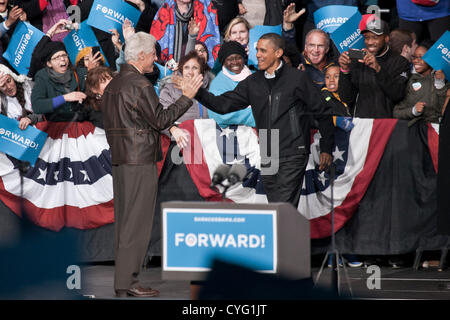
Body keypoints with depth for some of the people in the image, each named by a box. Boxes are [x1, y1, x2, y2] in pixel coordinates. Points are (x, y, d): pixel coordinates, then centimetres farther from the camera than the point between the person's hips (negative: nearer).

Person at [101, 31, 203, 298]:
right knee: (136, 222, -6)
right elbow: (160, 120, -14)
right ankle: (128, 283, -6)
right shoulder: (140, 85, -15)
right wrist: (187, 97, -9)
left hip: (119, 159, 9)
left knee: (124, 221, 11)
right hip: (141, 159, -9)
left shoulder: (114, 84, 14)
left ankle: (123, 280, 14)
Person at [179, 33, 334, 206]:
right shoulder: (253, 83, 11)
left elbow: (322, 112, 1)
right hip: (267, 158, 6)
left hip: (292, 156, -6)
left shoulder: (296, 78, -3)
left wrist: (326, 149, 1)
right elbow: (223, 104, 7)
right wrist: (197, 91, -9)